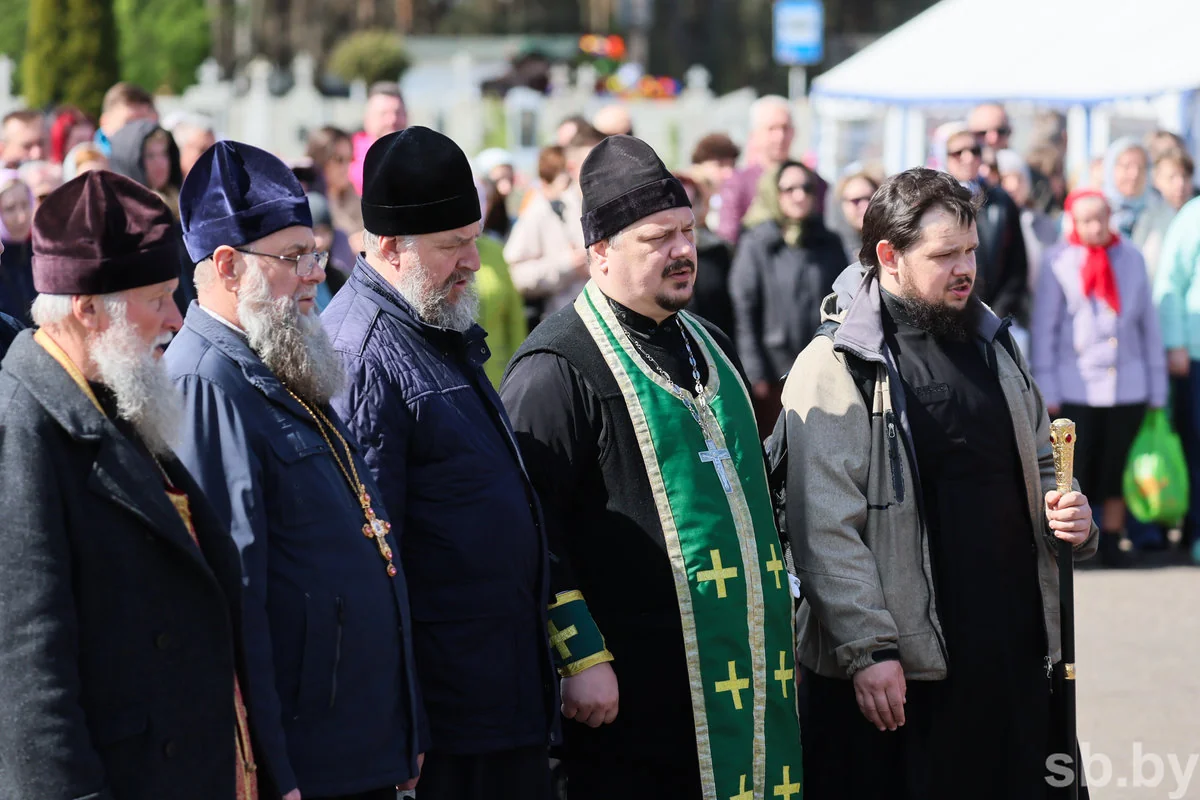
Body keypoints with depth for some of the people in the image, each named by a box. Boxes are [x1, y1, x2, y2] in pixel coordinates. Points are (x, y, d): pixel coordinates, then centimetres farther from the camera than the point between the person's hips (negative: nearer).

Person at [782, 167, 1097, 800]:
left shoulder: (993, 346, 15)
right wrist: (867, 650, -18)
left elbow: (1039, 462, 27)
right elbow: (824, 528, -13)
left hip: (1013, 652, 6)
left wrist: (1068, 514, 4)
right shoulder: (836, 368, -8)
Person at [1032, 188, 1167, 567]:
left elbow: (1148, 324, 10)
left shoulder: (1131, 258, 6)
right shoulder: (1059, 262, -1)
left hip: (1127, 385, 3)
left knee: (1118, 466, 6)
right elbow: (1044, 328, 0)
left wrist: (1157, 389, 7)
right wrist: (1047, 391, -5)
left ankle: (1112, 541, 15)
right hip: (1075, 387, -2)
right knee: (1073, 467, -4)